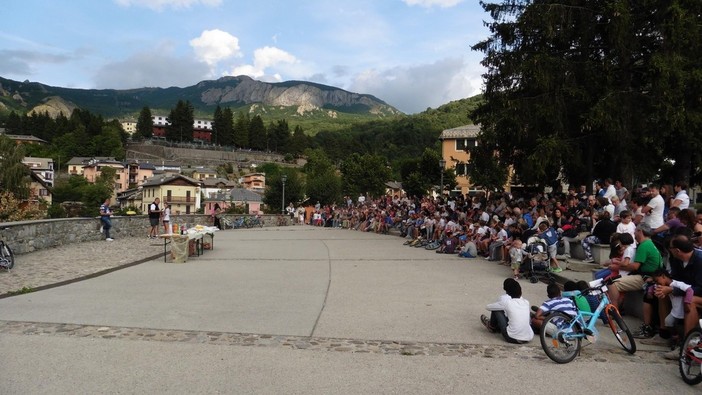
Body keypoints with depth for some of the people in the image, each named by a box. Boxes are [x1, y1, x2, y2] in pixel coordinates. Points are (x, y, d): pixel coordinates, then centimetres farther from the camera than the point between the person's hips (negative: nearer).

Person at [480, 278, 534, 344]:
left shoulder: (506, 302, -10)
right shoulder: (526, 302, 3)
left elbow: (488, 307, 6)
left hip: (512, 339, -5)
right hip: (529, 339, 5)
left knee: (496, 309, 7)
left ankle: (492, 327, 36)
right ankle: (497, 327, 47)